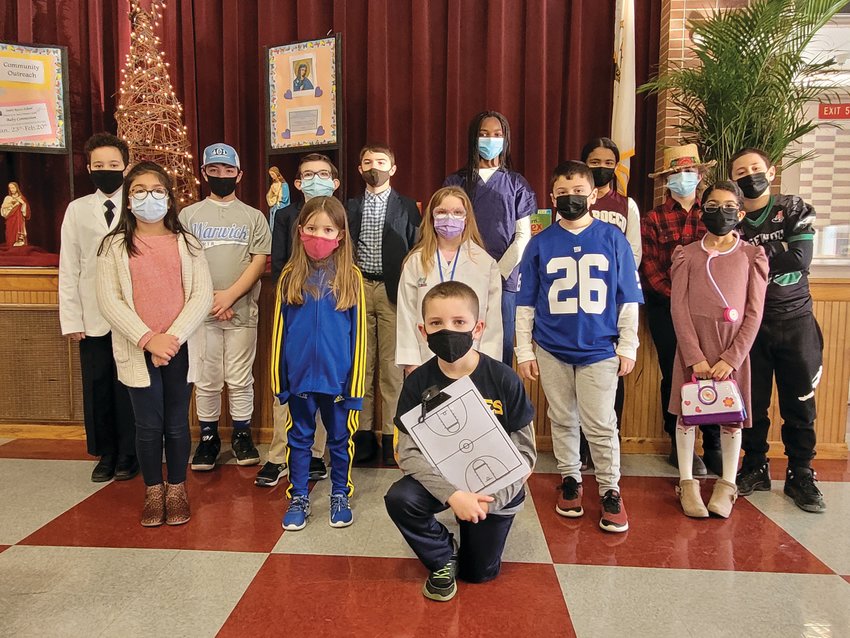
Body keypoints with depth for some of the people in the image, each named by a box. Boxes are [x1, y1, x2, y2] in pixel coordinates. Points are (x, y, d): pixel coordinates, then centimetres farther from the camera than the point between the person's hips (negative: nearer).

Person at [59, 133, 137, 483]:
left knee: (128, 388, 4)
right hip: (93, 318, 2)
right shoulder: (77, 209, 7)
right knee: (96, 388, 8)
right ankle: (106, 454, 24)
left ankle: (128, 454, 21)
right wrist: (71, 319, 1)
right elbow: (69, 269, 5)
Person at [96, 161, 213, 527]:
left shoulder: (187, 243, 5)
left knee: (177, 423, 9)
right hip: (138, 350, 0)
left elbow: (202, 295, -3)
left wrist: (173, 337, -14)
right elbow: (109, 301, -5)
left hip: (180, 349, 1)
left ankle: (176, 490, 25)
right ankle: (153, 492, 24)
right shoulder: (114, 246, 3)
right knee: (148, 425, 7)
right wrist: (148, 339, -15)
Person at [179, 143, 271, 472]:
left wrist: (229, 296, -12)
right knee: (206, 381, 6)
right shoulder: (188, 215, 9)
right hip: (201, 312, 1)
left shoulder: (253, 217, 8)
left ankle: (242, 435, 19)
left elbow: (259, 262, -1)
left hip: (241, 312, 0)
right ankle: (208, 437, 19)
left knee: (240, 380, 4)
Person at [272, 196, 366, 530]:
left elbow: (358, 332, -2)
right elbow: (279, 329, 3)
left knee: (340, 439, 13)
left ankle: (340, 497, 31)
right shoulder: (290, 276, -1)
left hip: (338, 376, -1)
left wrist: (356, 382, -4)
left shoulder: (351, 277, -4)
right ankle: (298, 499, 29)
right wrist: (278, 377, 2)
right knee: (298, 439, 14)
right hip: (299, 375, 1)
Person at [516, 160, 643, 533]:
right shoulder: (541, 243, 3)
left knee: (601, 425, 1)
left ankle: (610, 489, 17)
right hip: (552, 350, 2)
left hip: (599, 350, -1)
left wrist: (628, 347, 1)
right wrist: (524, 351, 2)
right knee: (563, 421, 12)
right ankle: (570, 479, 29)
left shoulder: (613, 239, 1)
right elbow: (525, 303, 5)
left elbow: (628, 300, 4)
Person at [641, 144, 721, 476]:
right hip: (667, 308, -1)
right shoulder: (653, 219, 5)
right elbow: (649, 269, -2)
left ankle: (713, 447, 12)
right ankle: (679, 446, 17)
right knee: (674, 375, 4)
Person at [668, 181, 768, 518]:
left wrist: (730, 358, -10)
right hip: (692, 343, 0)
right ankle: (687, 483, 17)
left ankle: (726, 485, 22)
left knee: (732, 414, 6)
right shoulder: (687, 254, 5)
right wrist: (695, 356, -12)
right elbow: (678, 307, -3)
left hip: (733, 347, 0)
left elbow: (754, 313, 0)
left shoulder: (751, 256, 6)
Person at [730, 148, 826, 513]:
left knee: (799, 403, 4)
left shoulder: (794, 210, 2)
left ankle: (800, 475, 17)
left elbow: (801, 259, -12)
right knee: (752, 401, 6)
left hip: (795, 321, -1)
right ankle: (755, 469, 21)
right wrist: (776, 253, -12)